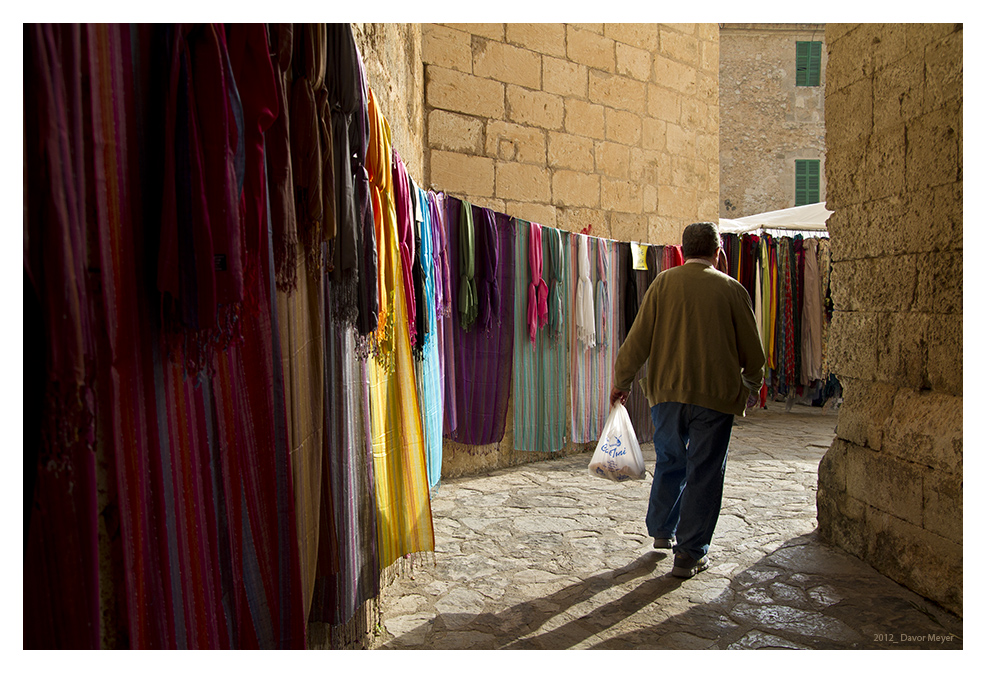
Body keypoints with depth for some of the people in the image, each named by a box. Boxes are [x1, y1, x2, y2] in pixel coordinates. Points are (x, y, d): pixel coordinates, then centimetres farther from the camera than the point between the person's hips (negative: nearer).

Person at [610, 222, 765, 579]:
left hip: (668, 391, 2)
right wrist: (751, 383, 24)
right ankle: (689, 555, 10)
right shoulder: (731, 289, -1)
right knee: (704, 473, 6)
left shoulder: (663, 283, 1)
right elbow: (752, 350, 5)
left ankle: (661, 532, 34)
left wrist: (621, 382, 9)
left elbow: (639, 338, -1)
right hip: (716, 394, -2)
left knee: (669, 463, 19)